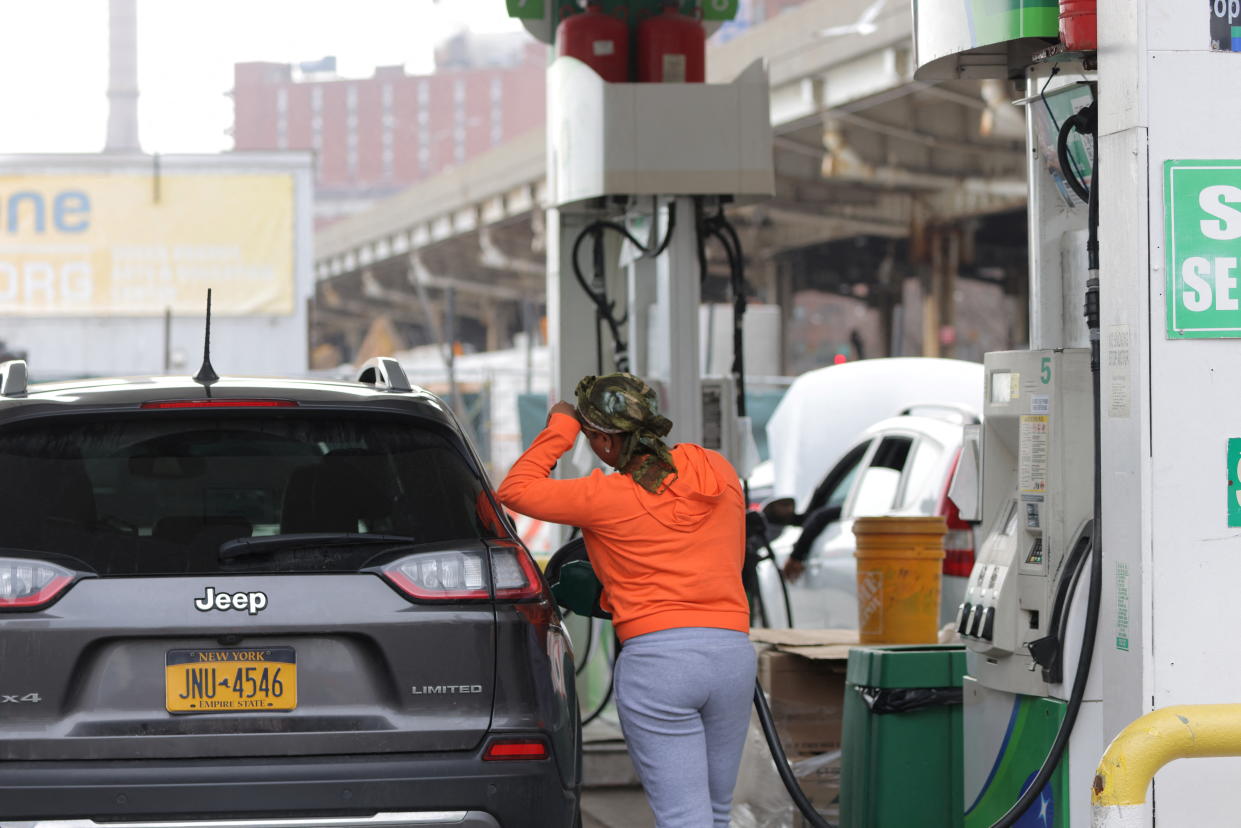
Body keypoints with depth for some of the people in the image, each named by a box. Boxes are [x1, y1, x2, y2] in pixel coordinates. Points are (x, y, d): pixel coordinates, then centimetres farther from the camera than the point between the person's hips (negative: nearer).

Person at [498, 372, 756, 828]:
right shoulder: (718, 471, 10)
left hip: (654, 657, -5)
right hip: (733, 651, 5)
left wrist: (558, 430, 13)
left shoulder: (604, 497, -6)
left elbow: (515, 490, 4)